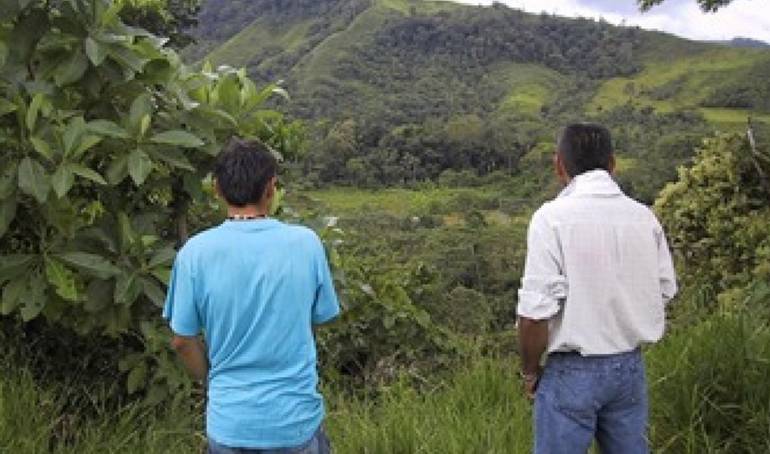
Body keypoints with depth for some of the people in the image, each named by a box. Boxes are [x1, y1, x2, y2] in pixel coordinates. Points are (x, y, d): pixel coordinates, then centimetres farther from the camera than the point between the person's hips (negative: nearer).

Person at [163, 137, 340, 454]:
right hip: (297, 419, 0)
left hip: (229, 421, 0)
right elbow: (319, 319, 1)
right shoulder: (306, 243, -11)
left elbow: (182, 342, -4)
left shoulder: (195, 252, -12)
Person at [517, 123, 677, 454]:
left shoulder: (552, 217, -15)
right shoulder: (644, 217, 0)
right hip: (631, 366, 5)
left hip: (572, 371, -5)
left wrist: (529, 371, -4)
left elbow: (535, 311, -19)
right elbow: (665, 291, 8)